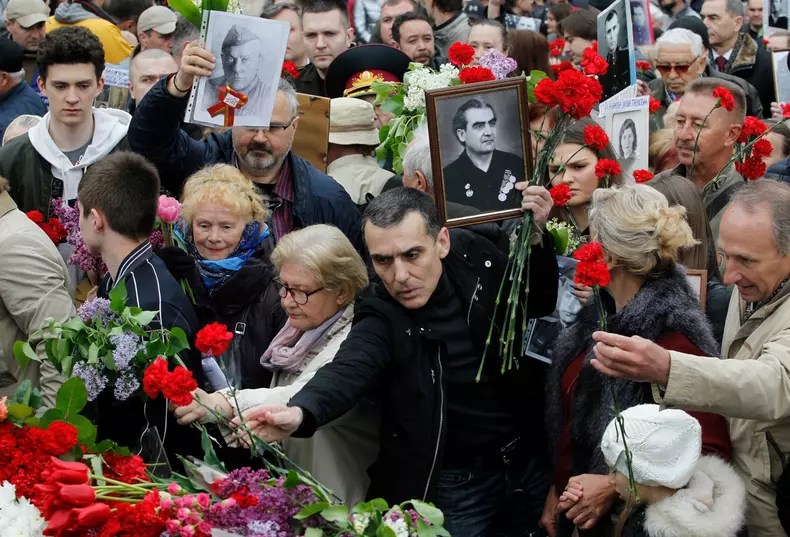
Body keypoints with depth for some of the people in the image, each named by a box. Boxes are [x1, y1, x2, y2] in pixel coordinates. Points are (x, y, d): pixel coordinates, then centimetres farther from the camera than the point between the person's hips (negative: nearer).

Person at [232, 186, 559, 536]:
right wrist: (299, 412, -58)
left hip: (526, 464, 4)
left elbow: (539, 303, 9)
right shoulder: (379, 316, -18)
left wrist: (536, 237, -9)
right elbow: (349, 369, -37)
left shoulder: (475, 256, -7)